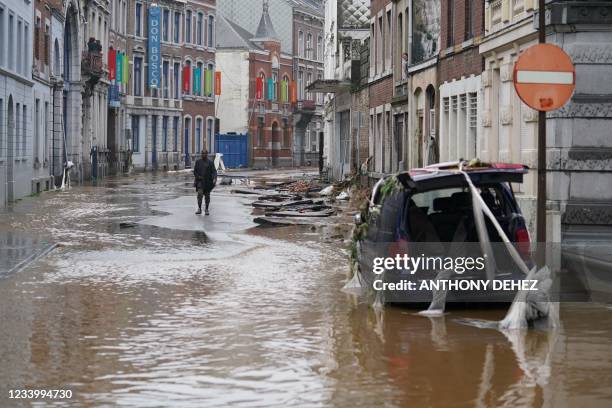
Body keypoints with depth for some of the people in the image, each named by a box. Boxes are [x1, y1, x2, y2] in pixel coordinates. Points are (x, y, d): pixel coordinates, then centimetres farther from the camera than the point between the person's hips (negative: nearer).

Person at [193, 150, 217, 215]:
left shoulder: (210, 162, 1)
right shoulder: (198, 162, 6)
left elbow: (214, 171, -6)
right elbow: (195, 171, 9)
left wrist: (214, 179, -22)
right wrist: (198, 176, -9)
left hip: (208, 182, 0)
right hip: (200, 181, 0)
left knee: (207, 195, 6)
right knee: (200, 193, -18)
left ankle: (206, 209, 21)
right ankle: (199, 209, -15)